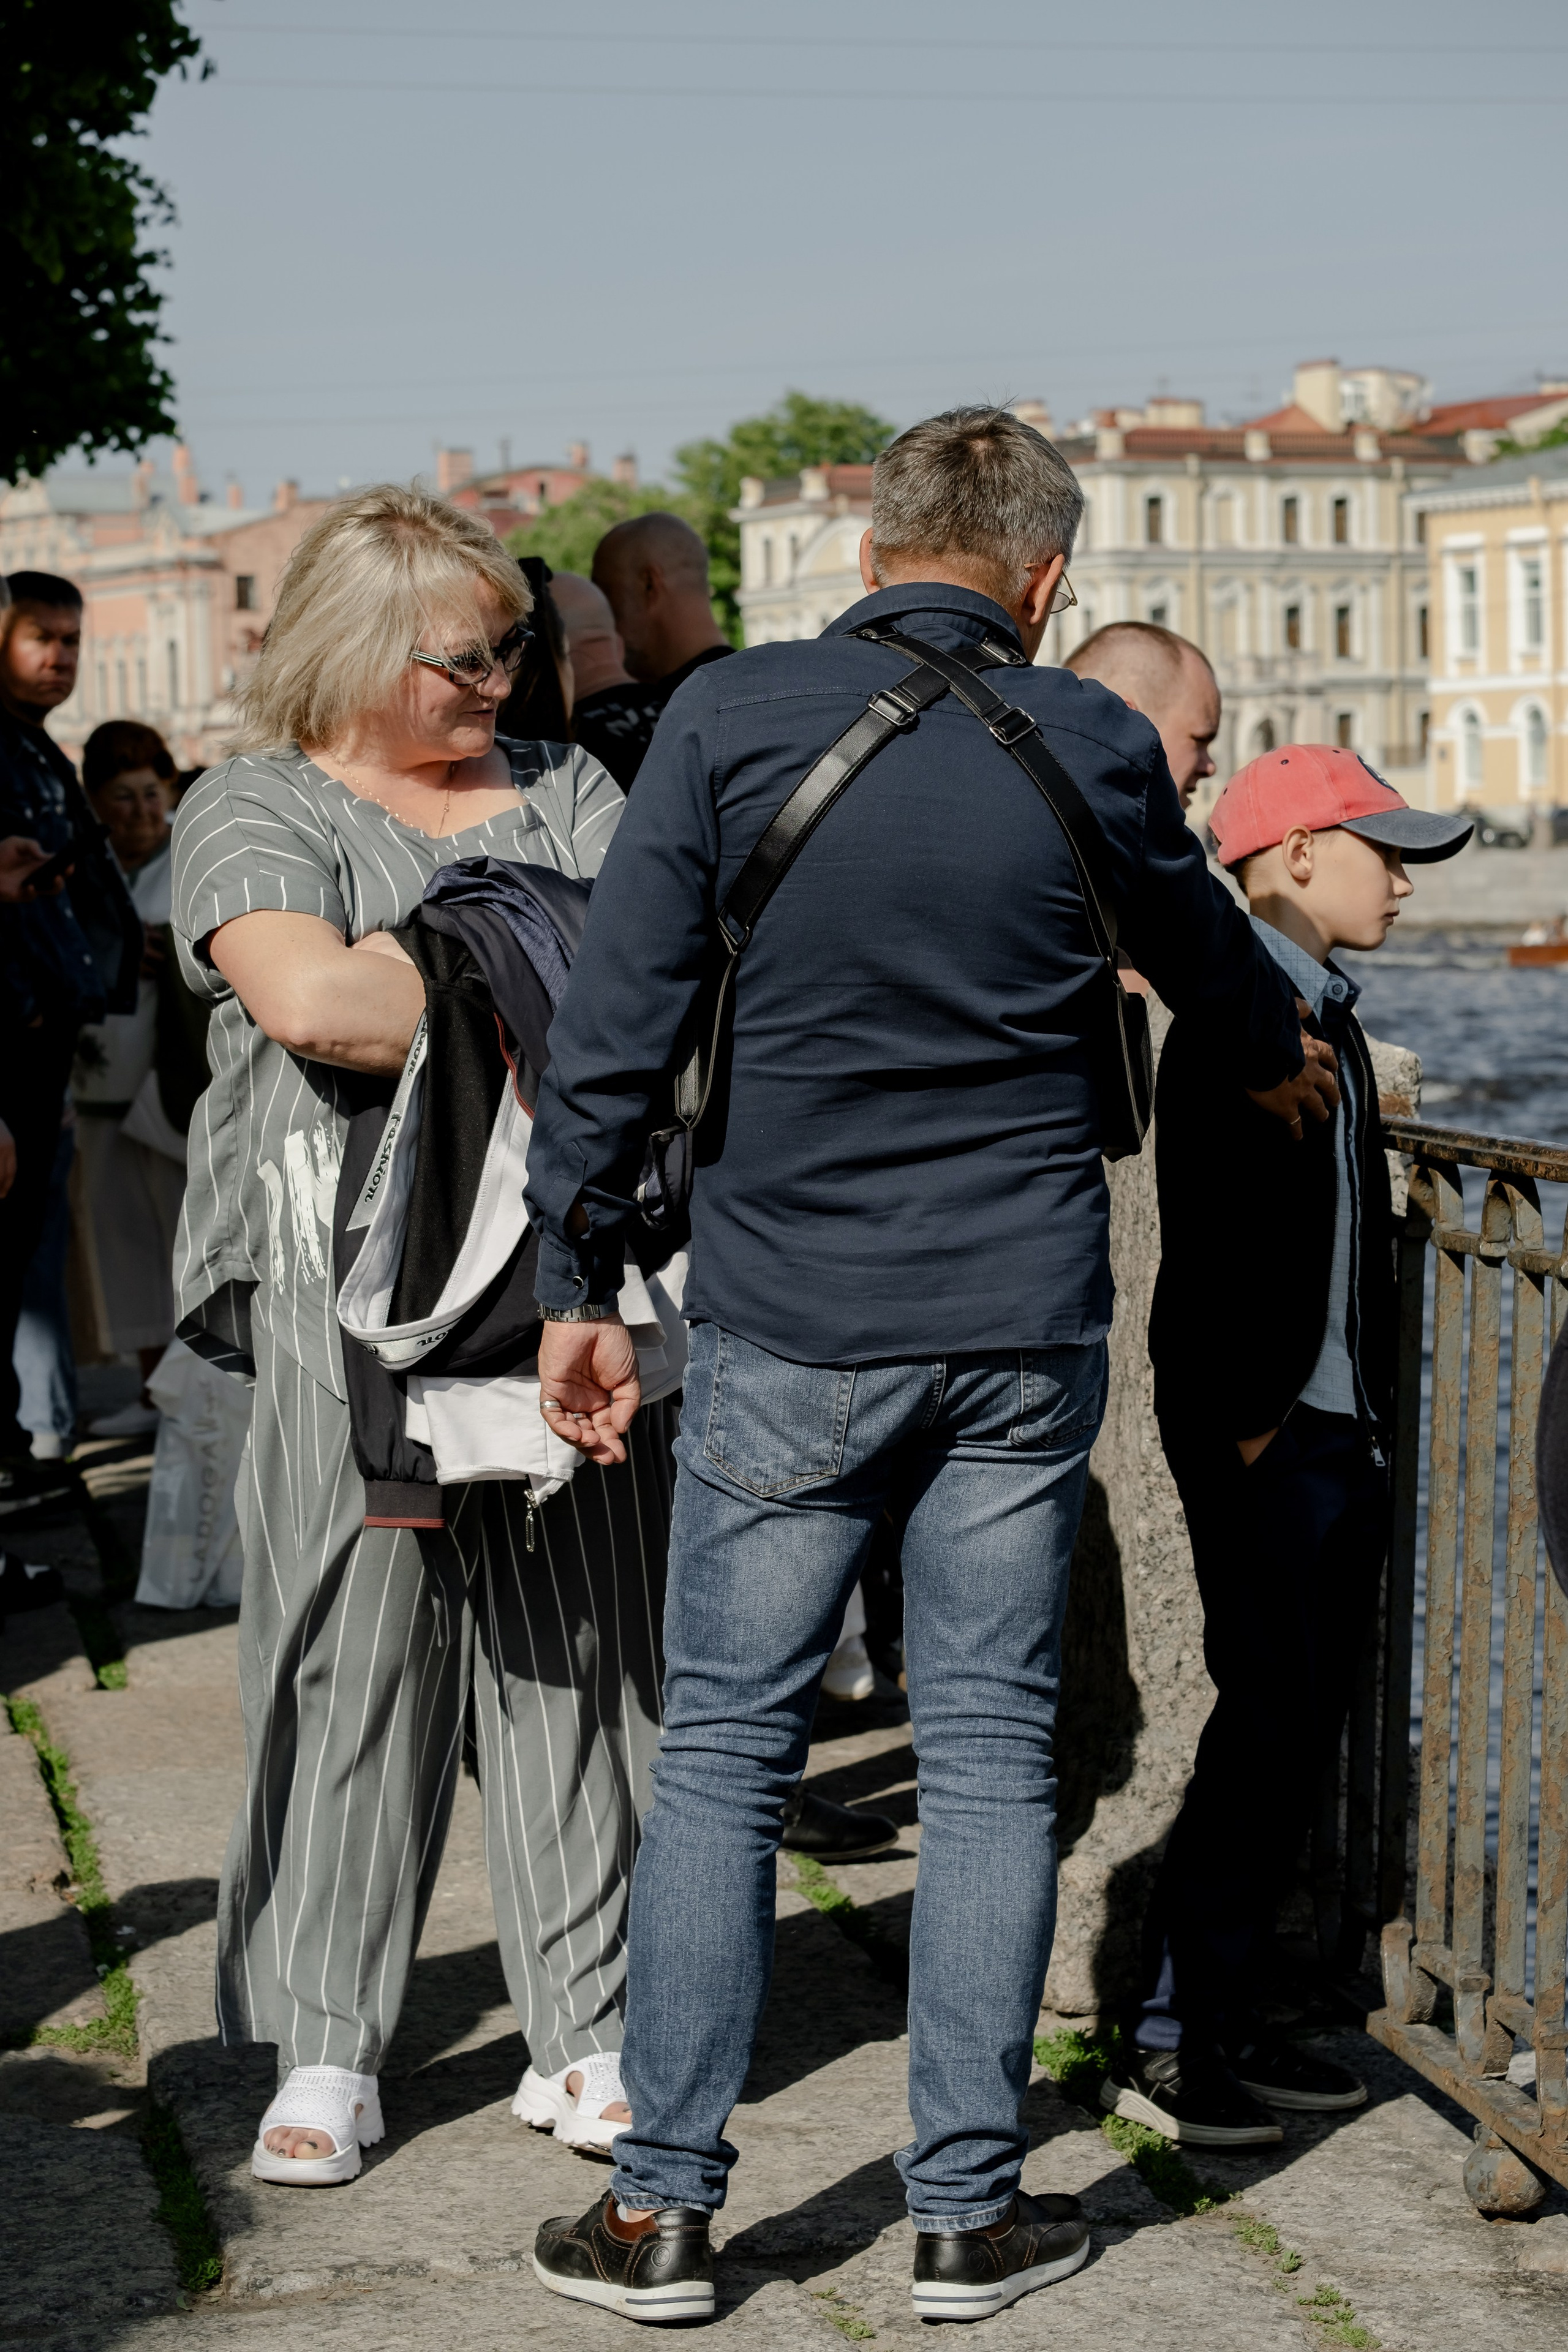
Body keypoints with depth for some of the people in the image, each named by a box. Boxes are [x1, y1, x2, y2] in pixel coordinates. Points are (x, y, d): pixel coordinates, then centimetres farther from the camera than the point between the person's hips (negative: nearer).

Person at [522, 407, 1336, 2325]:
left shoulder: (731, 716, -6)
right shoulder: (1093, 746, 0)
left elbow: (613, 1021, -7)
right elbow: (1213, 963, 18)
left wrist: (578, 1281, 1)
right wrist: (1284, 1067, 40)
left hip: (791, 1328, -1)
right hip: (1026, 1332, 2)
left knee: (722, 1753, 6)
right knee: (990, 1750, 8)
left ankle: (661, 2208, 11)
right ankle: (970, 2211, 14)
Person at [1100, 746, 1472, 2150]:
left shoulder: (1326, 1013, 17)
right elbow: (1216, 1229, -18)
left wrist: (1362, 1426, 16)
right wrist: (1250, 1417, -18)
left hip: (1338, 1432, 9)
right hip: (1265, 1433, -9)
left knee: (1300, 1734, 10)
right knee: (1266, 1730, -8)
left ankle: (1227, 2021, 17)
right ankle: (1170, 2044, -1)